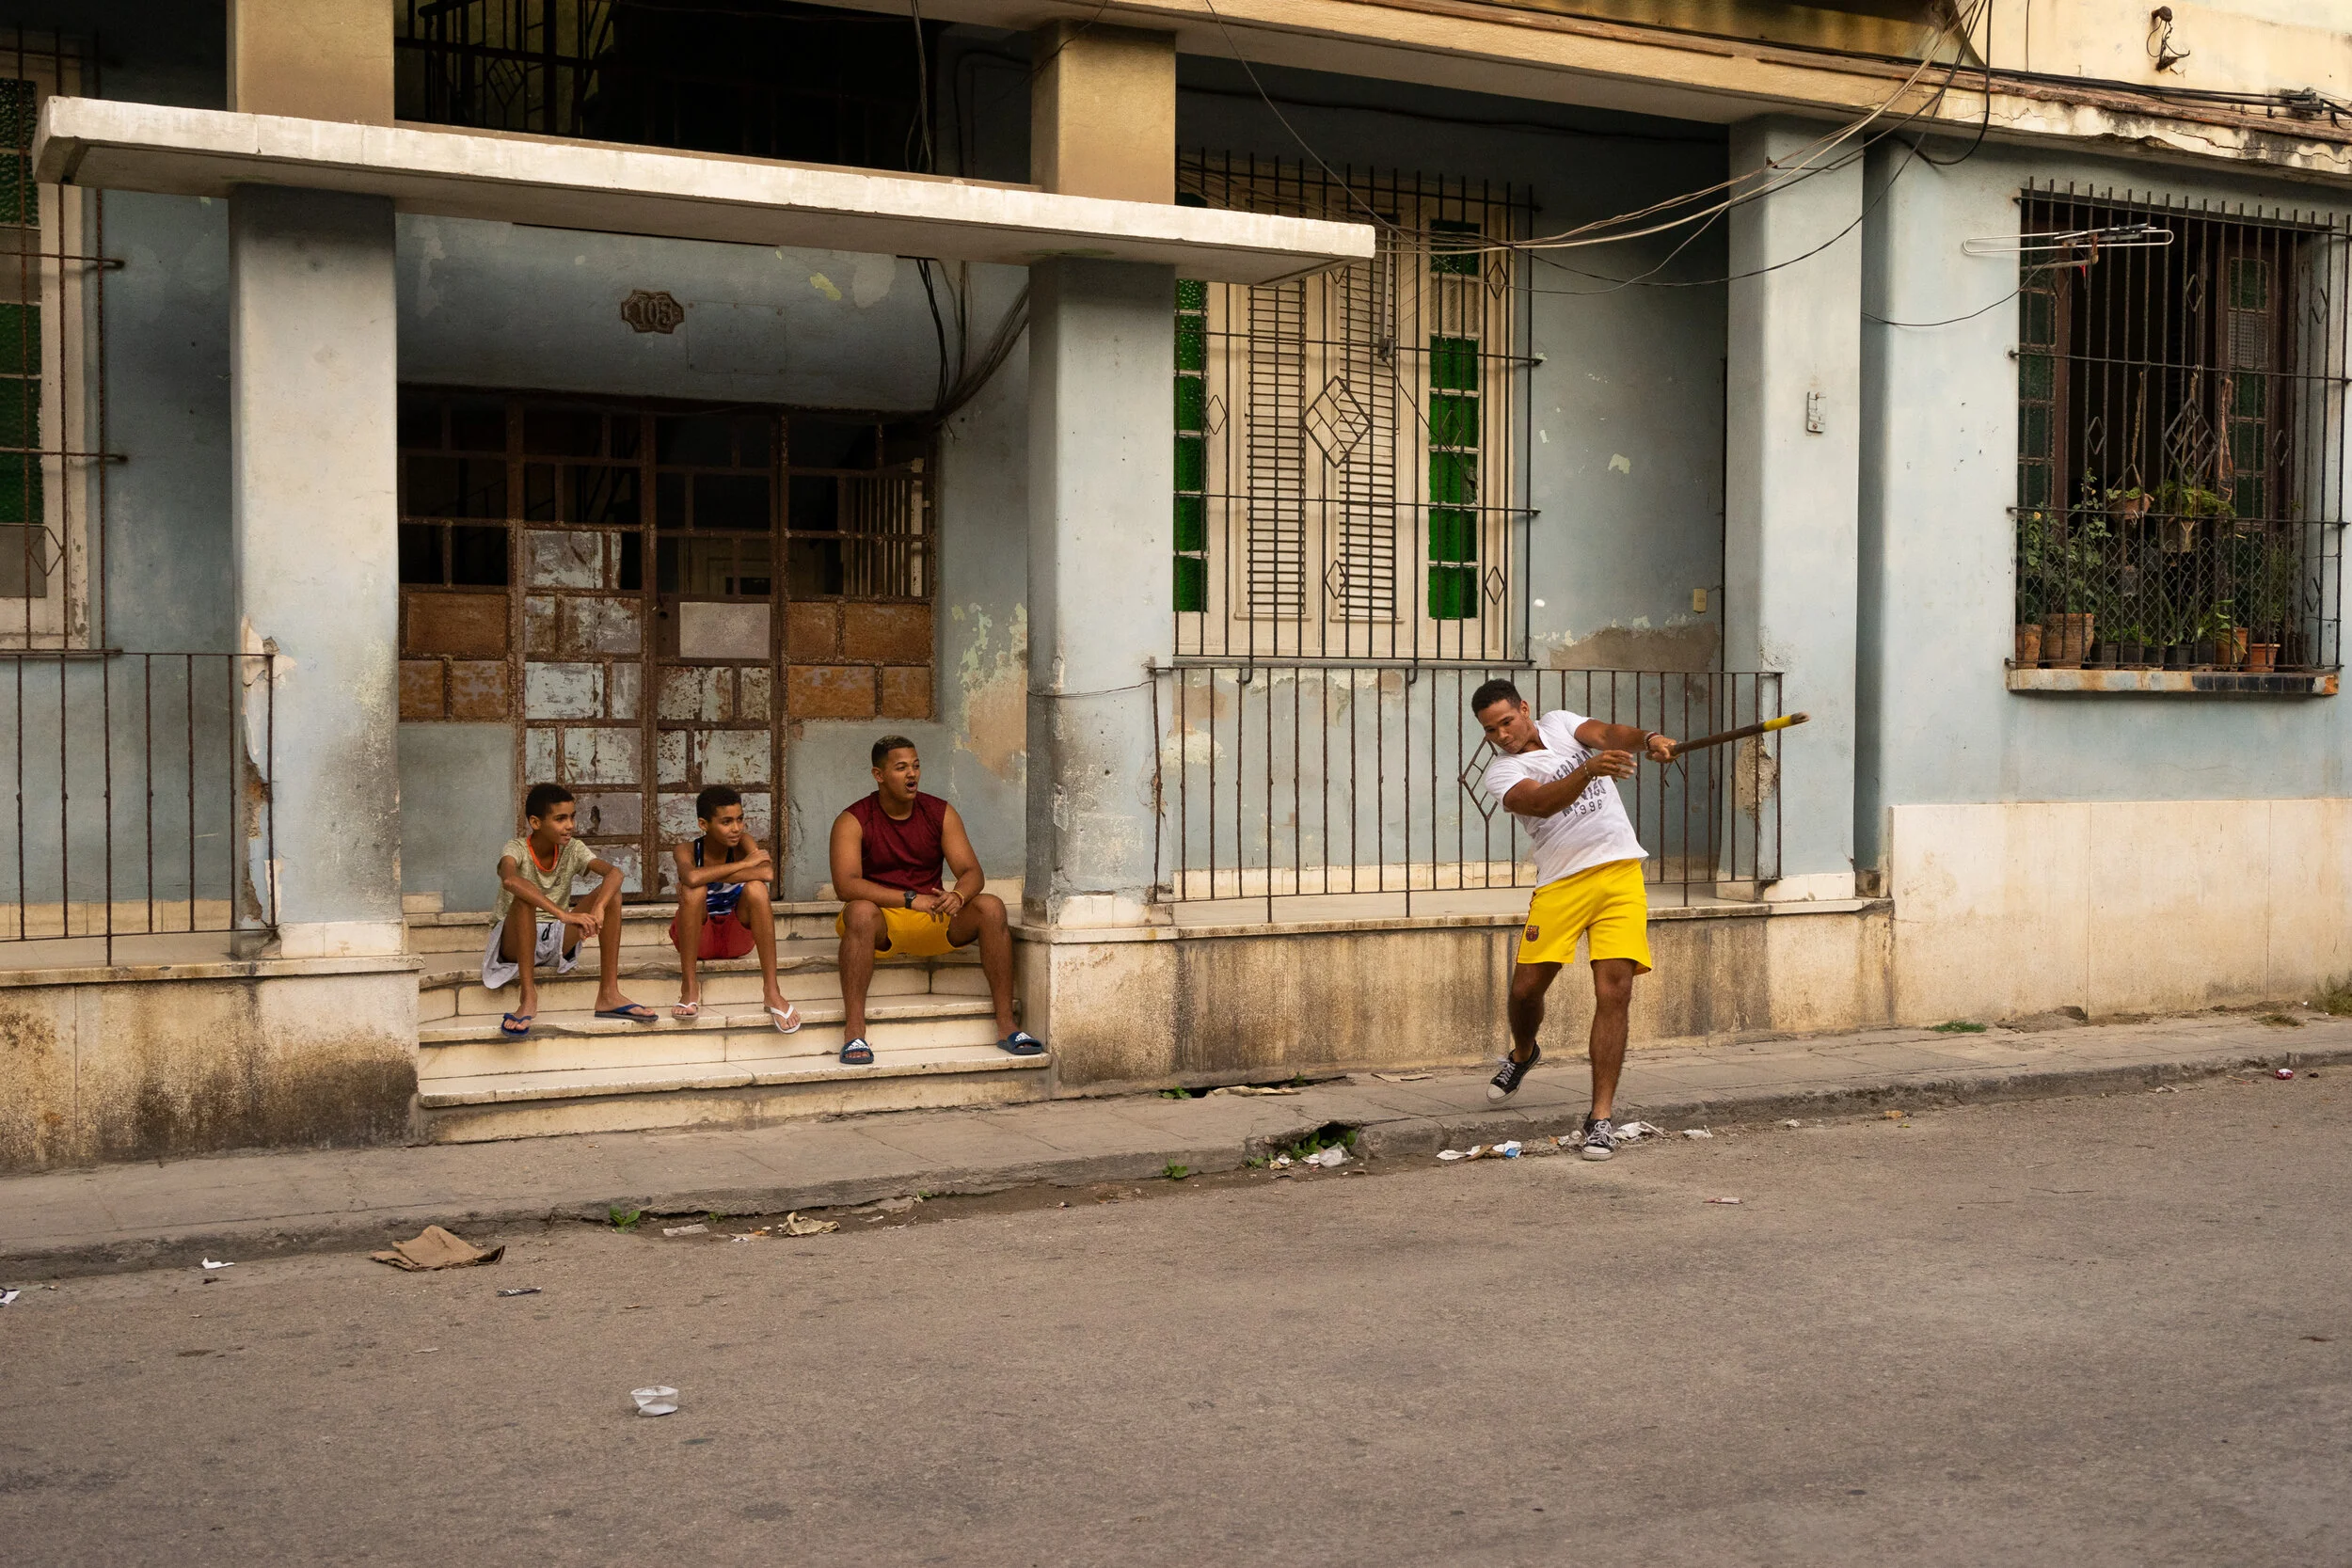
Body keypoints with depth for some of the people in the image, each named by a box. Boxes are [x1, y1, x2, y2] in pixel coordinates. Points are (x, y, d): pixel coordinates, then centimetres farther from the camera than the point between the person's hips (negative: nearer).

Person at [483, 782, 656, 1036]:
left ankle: (608, 995, -21)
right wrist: (563, 914, -50)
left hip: (557, 942, 4)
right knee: (524, 897, -35)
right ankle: (528, 998, -35)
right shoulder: (516, 849, -15)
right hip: (516, 943, -4)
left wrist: (598, 910, -42)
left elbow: (614, 872, -21)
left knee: (611, 892, -16)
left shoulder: (572, 849, -4)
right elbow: (510, 880, -40)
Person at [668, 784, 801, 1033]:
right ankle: (689, 986, -22)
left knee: (756, 888, -28)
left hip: (737, 938, 2)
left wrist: (710, 875, -31)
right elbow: (692, 877, -41)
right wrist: (744, 863, -32)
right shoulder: (686, 850, -16)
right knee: (693, 890, -31)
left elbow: (767, 873, -34)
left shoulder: (743, 842, -12)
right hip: (698, 939, -1)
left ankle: (772, 991, -28)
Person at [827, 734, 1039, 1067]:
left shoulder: (941, 813, 5)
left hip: (933, 920, 3)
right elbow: (845, 885, -20)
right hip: (881, 924, -3)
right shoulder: (852, 821, -6)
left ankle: (1006, 1026, -22)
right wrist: (910, 899, -29)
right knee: (860, 912, -38)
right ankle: (853, 1032, -39)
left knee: (991, 907, -22)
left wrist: (958, 896, -27)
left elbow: (972, 871, -2)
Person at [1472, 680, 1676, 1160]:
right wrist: (1588, 769, -42)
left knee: (1613, 993, -10)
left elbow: (1606, 733, -10)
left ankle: (1601, 1116, -7)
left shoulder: (1560, 724, 9)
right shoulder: (1501, 772, -3)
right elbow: (1543, 803, -24)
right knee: (1526, 988, 3)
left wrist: (1647, 738, -33)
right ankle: (1524, 1053, 40)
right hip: (1560, 883, 0)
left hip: (1620, 872, 1)